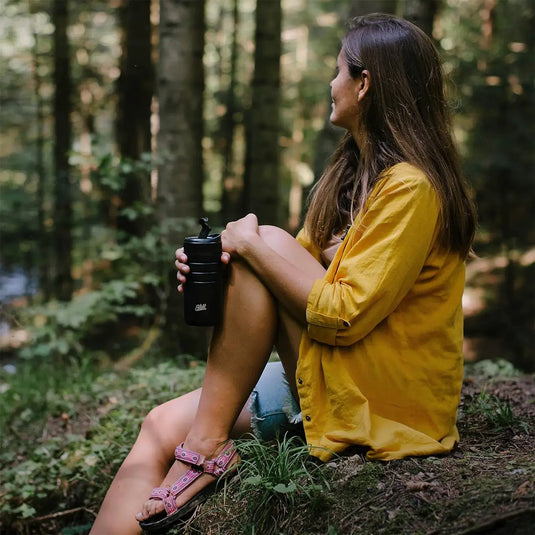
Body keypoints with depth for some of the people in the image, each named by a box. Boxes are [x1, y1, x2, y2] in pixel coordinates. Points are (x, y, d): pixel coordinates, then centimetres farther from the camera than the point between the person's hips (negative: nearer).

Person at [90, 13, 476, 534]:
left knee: (266, 242, -20)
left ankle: (207, 444, -14)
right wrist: (217, 263, -7)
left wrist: (252, 246, -16)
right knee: (161, 427, -6)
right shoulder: (352, 172, 12)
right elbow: (297, 270, 12)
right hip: (328, 374, 9)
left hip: (382, 396, -9)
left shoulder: (411, 188, -17)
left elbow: (344, 315, -24)